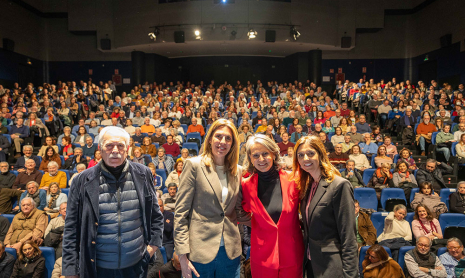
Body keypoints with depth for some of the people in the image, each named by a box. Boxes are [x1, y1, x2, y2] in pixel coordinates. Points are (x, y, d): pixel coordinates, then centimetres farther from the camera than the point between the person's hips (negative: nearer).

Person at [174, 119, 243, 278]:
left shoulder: (237, 170, 6)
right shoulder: (194, 165, -7)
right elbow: (181, 212, -8)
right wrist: (183, 256, -12)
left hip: (230, 253, 4)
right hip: (200, 252, -4)